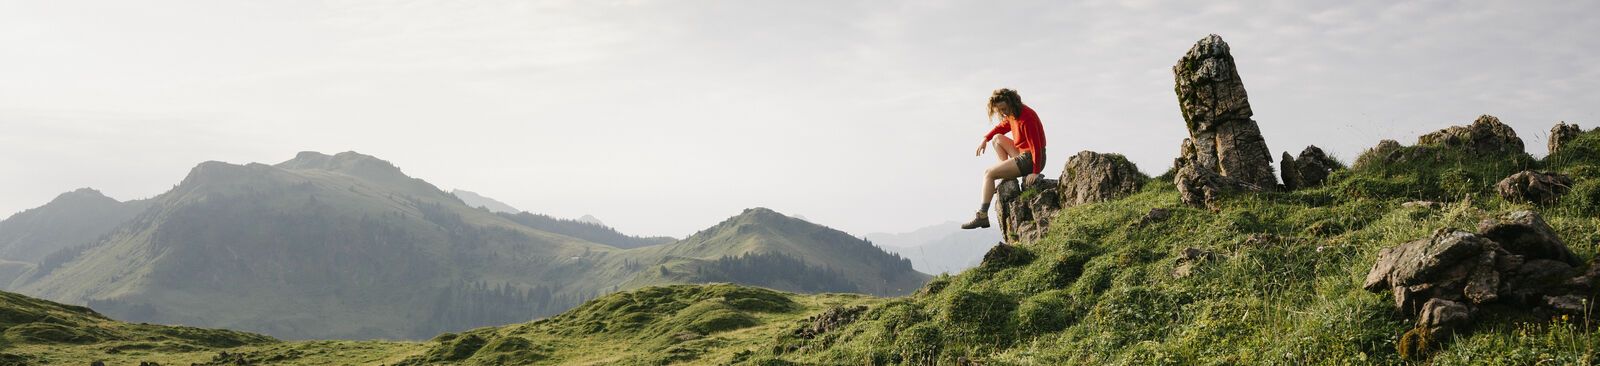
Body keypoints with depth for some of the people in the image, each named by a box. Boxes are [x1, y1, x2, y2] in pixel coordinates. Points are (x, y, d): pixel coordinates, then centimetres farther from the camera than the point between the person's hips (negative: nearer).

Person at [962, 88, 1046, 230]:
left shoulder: (1026, 119, -24)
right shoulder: (1012, 113, 6)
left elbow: (1036, 146, -27)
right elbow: (1002, 127, 25)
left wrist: (1035, 172, -29)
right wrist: (986, 138, 9)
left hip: (1031, 160, -10)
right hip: (1024, 154, 10)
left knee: (988, 174, -8)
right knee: (997, 138, 21)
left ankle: (982, 216, -9)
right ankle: (1006, 177, 11)